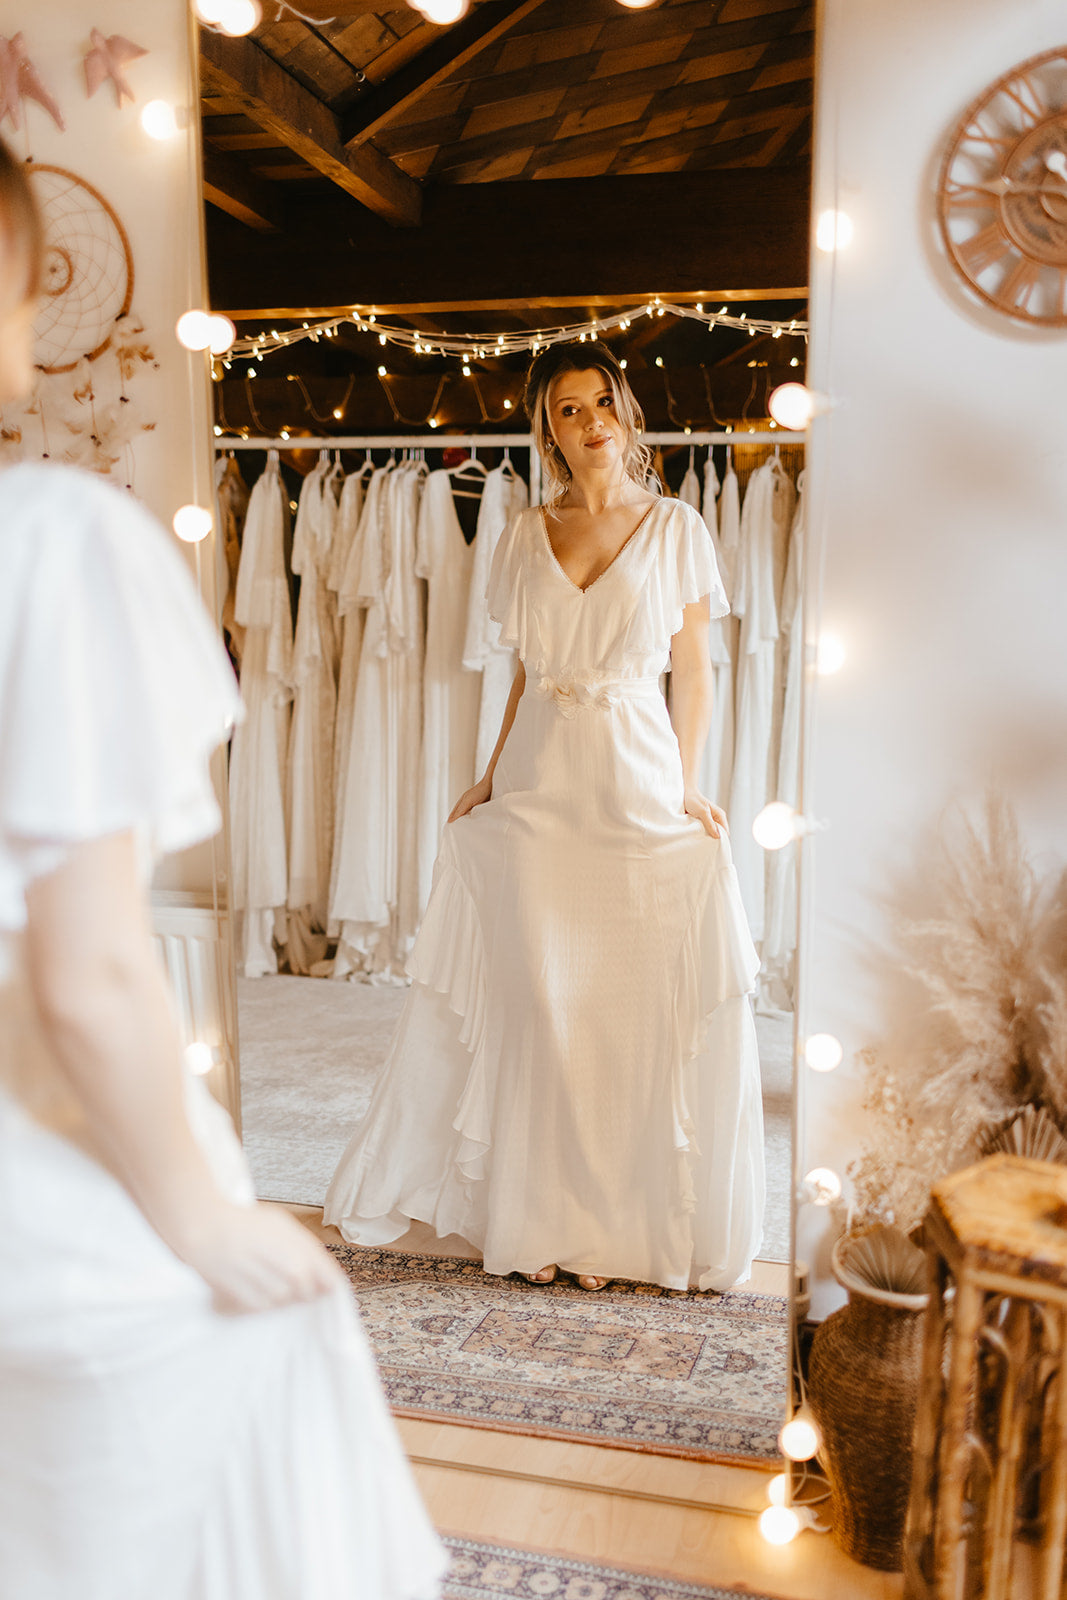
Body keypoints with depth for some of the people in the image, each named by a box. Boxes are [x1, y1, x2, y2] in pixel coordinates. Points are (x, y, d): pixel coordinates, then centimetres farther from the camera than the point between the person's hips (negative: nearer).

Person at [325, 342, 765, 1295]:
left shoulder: (676, 529, 2)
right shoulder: (525, 537, 9)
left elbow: (693, 674, 3)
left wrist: (687, 793, -4)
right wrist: (491, 776, 7)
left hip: (636, 787, -2)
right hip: (537, 789, 2)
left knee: (640, 1012, 0)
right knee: (538, 1009, 4)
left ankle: (619, 1221, 16)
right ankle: (547, 1217, 17)